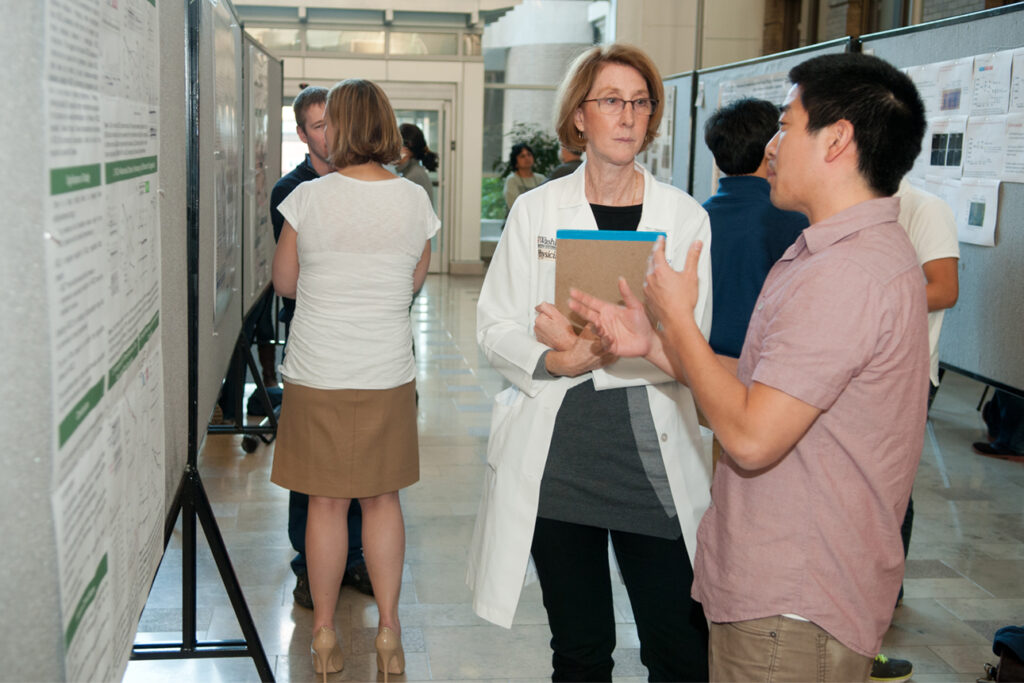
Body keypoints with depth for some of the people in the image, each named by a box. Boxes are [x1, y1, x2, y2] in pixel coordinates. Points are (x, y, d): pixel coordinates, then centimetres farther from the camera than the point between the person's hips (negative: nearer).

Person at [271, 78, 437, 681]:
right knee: (383, 498, 14)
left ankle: (325, 634, 22)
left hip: (318, 375, -2)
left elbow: (285, 283, 3)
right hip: (389, 374, 2)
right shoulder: (415, 200, -3)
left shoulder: (307, 198, -10)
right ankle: (389, 631, 22)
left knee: (327, 503, 9)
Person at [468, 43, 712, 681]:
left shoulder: (685, 217, 1)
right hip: (557, 458, 1)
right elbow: (496, 328, 3)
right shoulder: (537, 210, 4)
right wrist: (555, 360, -17)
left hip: (654, 458, -1)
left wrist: (590, 351, -19)